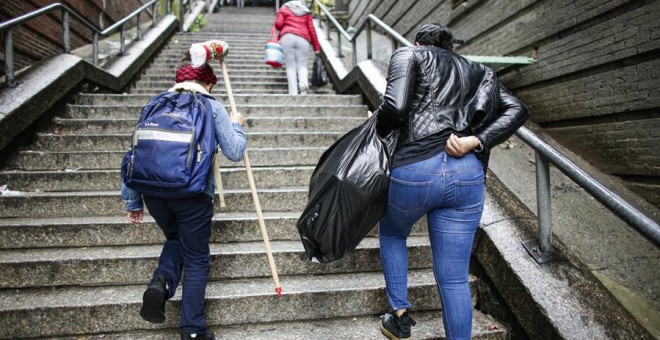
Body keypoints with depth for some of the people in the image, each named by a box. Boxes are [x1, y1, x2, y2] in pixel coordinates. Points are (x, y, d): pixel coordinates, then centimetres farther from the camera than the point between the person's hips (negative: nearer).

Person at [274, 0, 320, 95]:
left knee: (290, 66, 2)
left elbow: (278, 24, 6)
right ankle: (303, 82, -27)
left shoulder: (283, 9, 21)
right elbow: (311, 29, 15)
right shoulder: (306, 11, 24)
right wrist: (316, 47, 14)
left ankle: (293, 92, -8)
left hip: (287, 37, -1)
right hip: (303, 39, 1)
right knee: (302, 64, 5)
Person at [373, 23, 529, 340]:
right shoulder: (476, 71, 25)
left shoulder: (409, 54, 11)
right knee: (454, 279, 12)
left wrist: (377, 128, 12)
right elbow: (517, 110, 10)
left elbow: (395, 107, -8)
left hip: (415, 168, -3)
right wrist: (474, 142, -1)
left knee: (391, 234, 28)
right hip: (469, 175, 4)